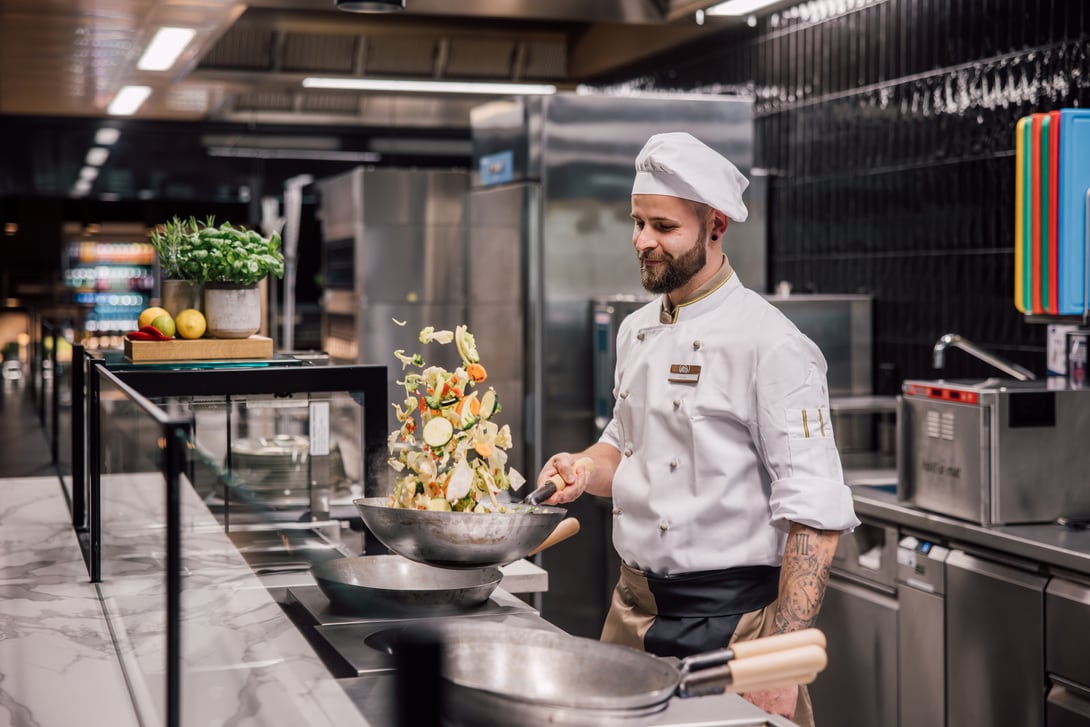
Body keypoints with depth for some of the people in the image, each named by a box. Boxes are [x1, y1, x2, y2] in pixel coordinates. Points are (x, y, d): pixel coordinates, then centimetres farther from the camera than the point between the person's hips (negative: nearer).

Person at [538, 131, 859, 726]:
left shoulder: (771, 346, -16)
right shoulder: (636, 331, 8)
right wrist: (588, 469, 0)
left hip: (729, 620, -7)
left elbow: (816, 516, -19)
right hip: (633, 610, 7)